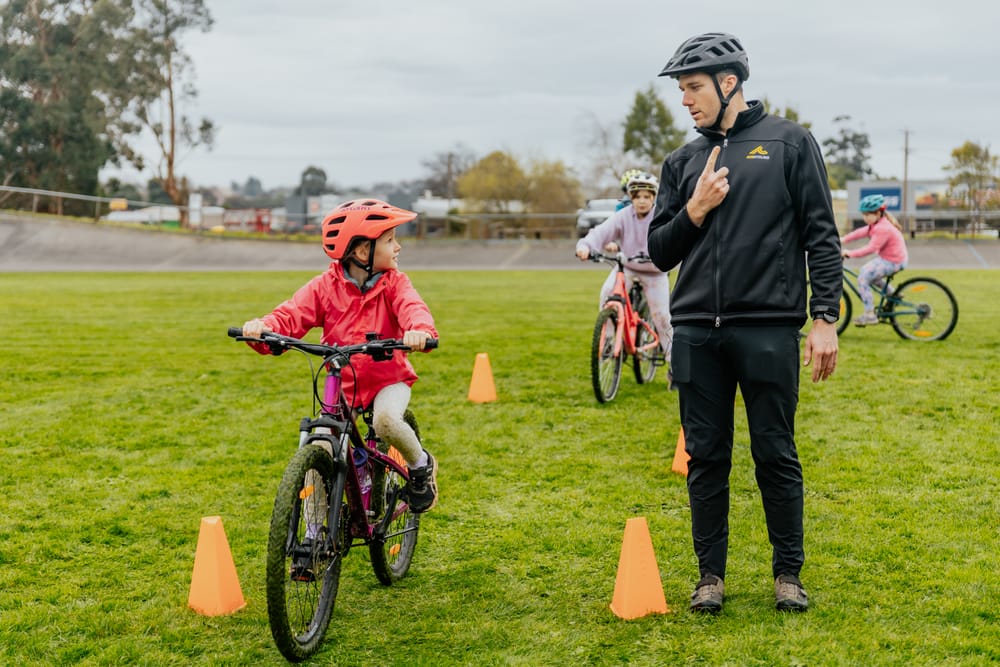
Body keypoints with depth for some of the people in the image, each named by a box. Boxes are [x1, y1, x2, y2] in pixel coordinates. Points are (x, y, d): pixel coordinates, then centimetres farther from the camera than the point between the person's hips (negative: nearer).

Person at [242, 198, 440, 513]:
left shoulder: (394, 282, -7)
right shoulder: (326, 286, -8)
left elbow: (412, 308, -27)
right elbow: (292, 315, -18)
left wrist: (419, 329, -52)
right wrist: (264, 327, -41)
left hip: (388, 379, -1)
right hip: (342, 383, 2)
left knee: (386, 420, -33)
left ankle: (421, 464, 0)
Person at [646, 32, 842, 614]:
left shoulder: (790, 143, 3)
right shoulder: (683, 162, 14)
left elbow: (821, 236, 0)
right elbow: (660, 253, 14)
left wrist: (826, 318, -7)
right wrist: (695, 210, -3)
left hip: (769, 330, -3)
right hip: (697, 334, 4)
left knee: (776, 456, 4)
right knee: (706, 457, 8)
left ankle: (789, 573, 19)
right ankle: (711, 574, 20)